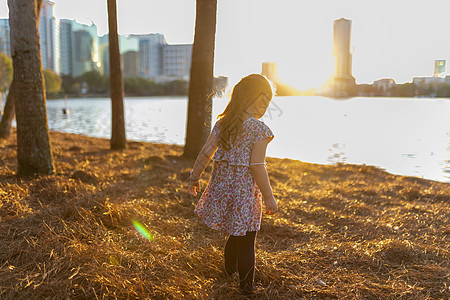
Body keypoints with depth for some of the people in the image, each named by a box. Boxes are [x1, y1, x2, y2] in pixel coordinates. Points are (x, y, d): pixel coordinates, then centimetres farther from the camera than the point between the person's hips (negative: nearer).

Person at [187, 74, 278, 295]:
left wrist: (194, 177, 15)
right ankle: (246, 285, 24)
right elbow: (257, 166, -17)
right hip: (245, 188, -6)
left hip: (221, 182, 6)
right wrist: (269, 197, -11)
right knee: (246, 237, 9)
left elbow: (206, 153, 4)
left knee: (237, 233, 26)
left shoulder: (222, 123, 3)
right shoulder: (259, 129, -14)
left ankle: (230, 268, 46)